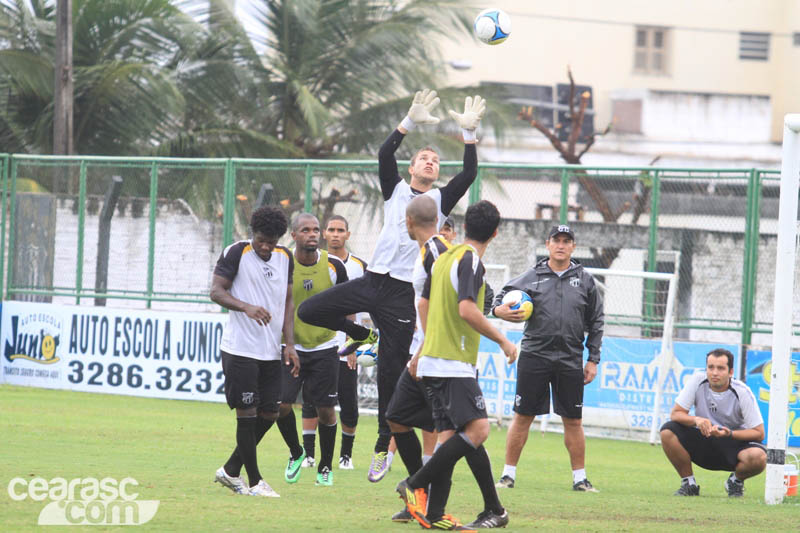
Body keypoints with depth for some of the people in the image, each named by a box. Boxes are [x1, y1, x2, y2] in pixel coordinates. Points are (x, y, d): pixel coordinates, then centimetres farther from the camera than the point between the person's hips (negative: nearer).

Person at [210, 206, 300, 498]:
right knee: (247, 414, -5)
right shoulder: (236, 253, -6)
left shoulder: (285, 258, 12)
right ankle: (255, 481, 3)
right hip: (240, 350, -7)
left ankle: (230, 471, 21)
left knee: (269, 414, 7)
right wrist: (247, 307, -27)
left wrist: (289, 344, 10)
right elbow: (216, 291, -10)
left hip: (270, 352, 7)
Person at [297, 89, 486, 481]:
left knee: (390, 374, -1)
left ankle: (383, 446, 9)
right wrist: (410, 123, -14)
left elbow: (469, 174, -4)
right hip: (372, 281, 2)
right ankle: (362, 335, 17)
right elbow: (385, 155, -4)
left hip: (403, 295, -2)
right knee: (309, 311, -9)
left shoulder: (441, 200, 9)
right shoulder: (395, 190, 11)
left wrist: (468, 133, -12)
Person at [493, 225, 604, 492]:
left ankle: (580, 478, 13)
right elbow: (504, 295, 8)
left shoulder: (585, 281, 8)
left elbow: (596, 322, 11)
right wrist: (499, 309, -17)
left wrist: (593, 360, 7)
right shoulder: (532, 277, 4)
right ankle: (509, 473, 8)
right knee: (522, 417, 1)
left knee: (573, 420, 5)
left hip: (570, 360, 1)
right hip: (534, 356, -1)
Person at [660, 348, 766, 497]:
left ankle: (736, 480, 3)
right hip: (702, 443, 2)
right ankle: (689, 483, -5)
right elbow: (675, 414, -10)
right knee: (667, 431, -24)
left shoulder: (742, 393, -16)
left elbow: (759, 433, -14)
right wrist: (697, 420, -31)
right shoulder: (697, 381, -11)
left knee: (758, 457, -35)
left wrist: (729, 434, -31)